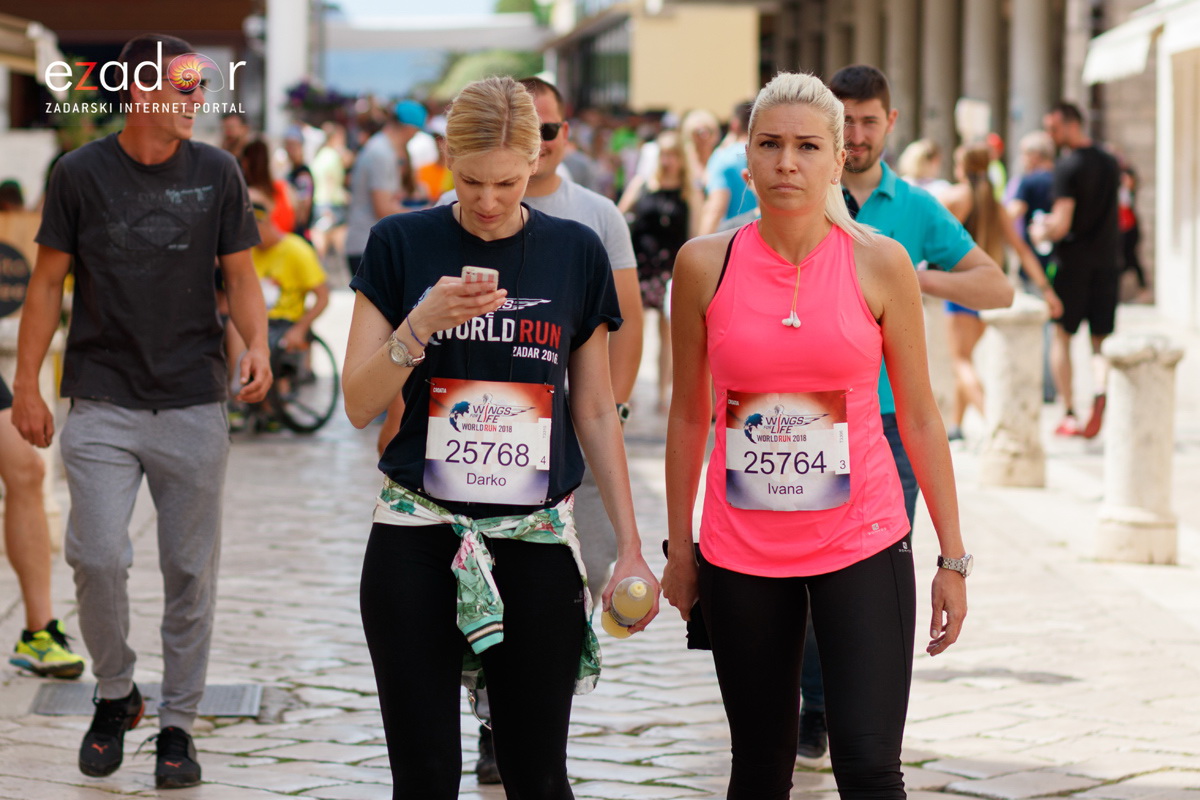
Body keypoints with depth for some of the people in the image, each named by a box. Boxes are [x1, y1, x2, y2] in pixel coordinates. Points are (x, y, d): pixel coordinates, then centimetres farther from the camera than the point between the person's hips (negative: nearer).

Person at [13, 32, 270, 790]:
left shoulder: (216, 173, 2)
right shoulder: (81, 174, -1)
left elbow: (241, 274, 8)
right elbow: (48, 282, 4)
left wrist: (258, 347, -11)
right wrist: (27, 385, 1)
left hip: (195, 403, 1)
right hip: (103, 405, -1)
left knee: (190, 571, 4)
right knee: (98, 557, -11)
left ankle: (179, 723, 17)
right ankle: (115, 693, 14)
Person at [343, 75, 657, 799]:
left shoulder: (576, 252, 4)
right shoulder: (402, 244, 1)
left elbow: (595, 413, 10)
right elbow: (360, 406, -1)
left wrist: (631, 546, 6)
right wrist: (422, 323, -17)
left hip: (537, 546, 1)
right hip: (417, 544, -1)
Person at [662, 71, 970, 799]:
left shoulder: (879, 262, -3)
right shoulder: (706, 264, -1)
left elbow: (920, 418, 2)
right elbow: (689, 416, 8)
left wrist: (953, 557, 1)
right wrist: (679, 546, 10)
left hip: (863, 545, -1)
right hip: (742, 551, 1)